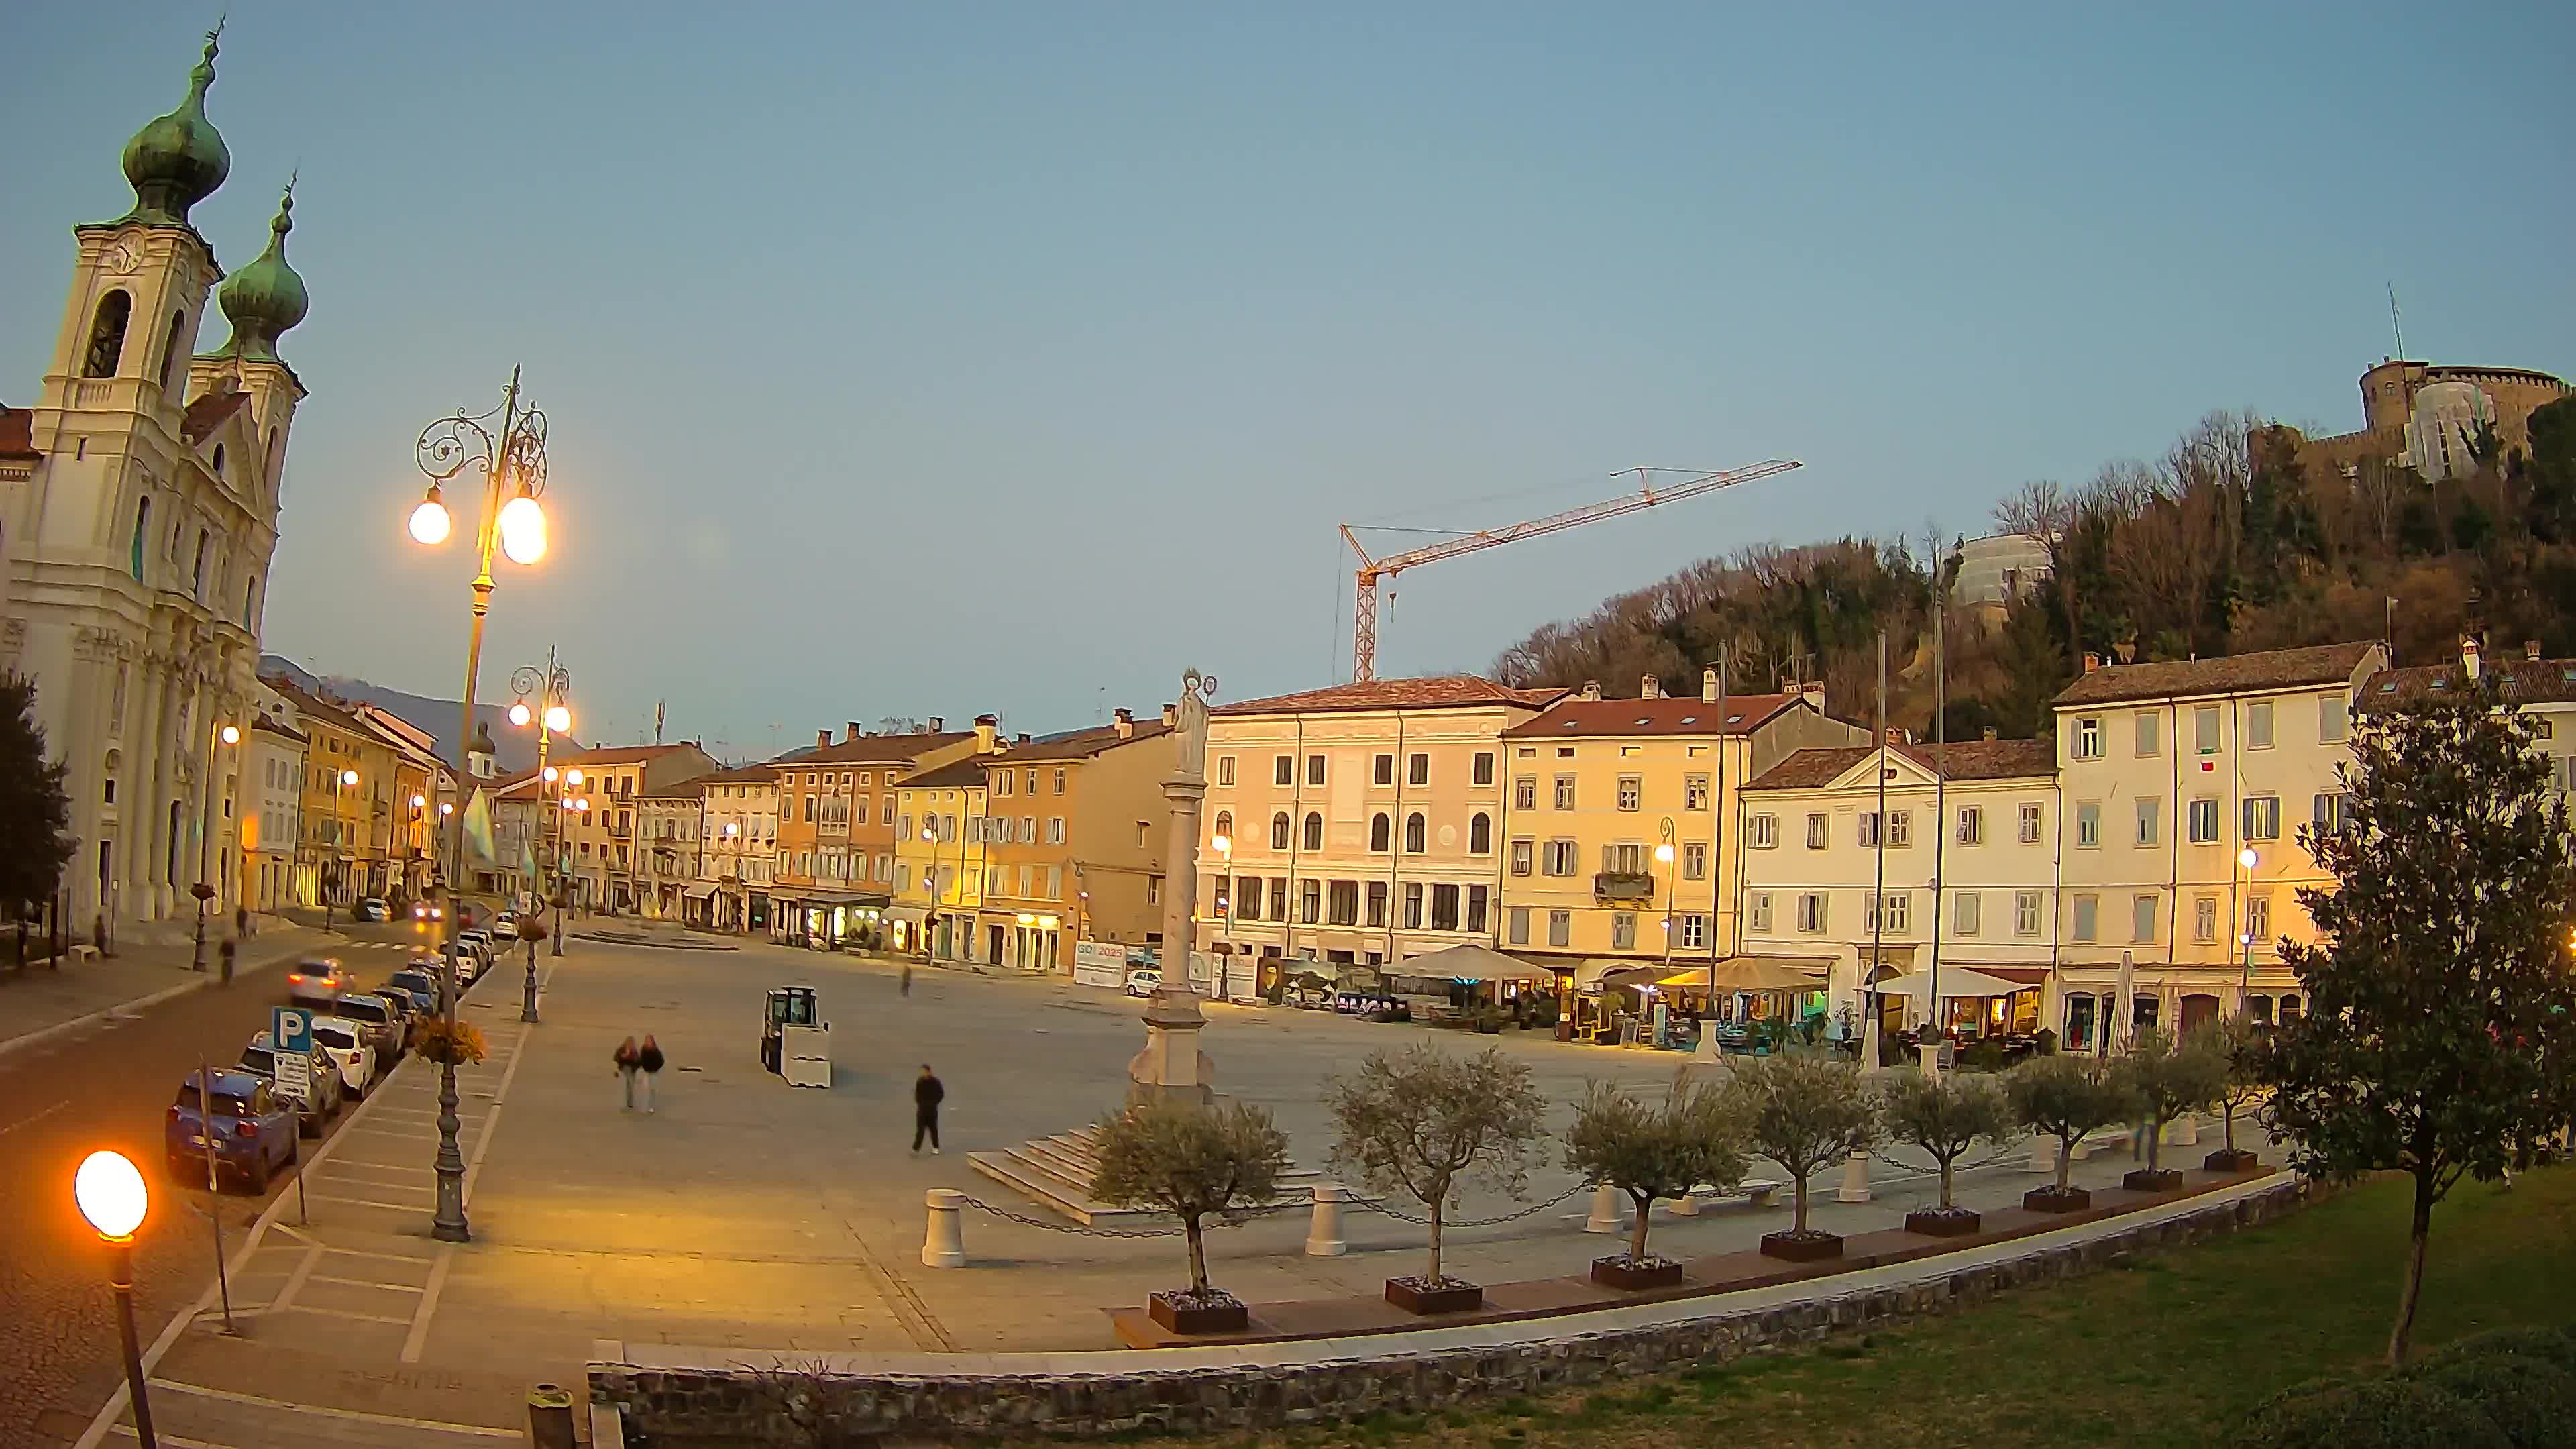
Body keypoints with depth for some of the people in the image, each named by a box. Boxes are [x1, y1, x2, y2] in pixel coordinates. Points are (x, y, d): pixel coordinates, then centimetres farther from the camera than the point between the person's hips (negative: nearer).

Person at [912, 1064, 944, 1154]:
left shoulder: (935, 1081, -6)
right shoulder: (919, 1081, -1)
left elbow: (941, 1094, 0)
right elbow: (917, 1093, 9)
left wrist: (934, 1103, -6)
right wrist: (918, 1103, -1)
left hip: (932, 1108, -1)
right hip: (922, 1108, 1)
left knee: (933, 1128, 8)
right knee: (920, 1129, -5)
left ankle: (936, 1148, 19)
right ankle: (916, 1149, -8)